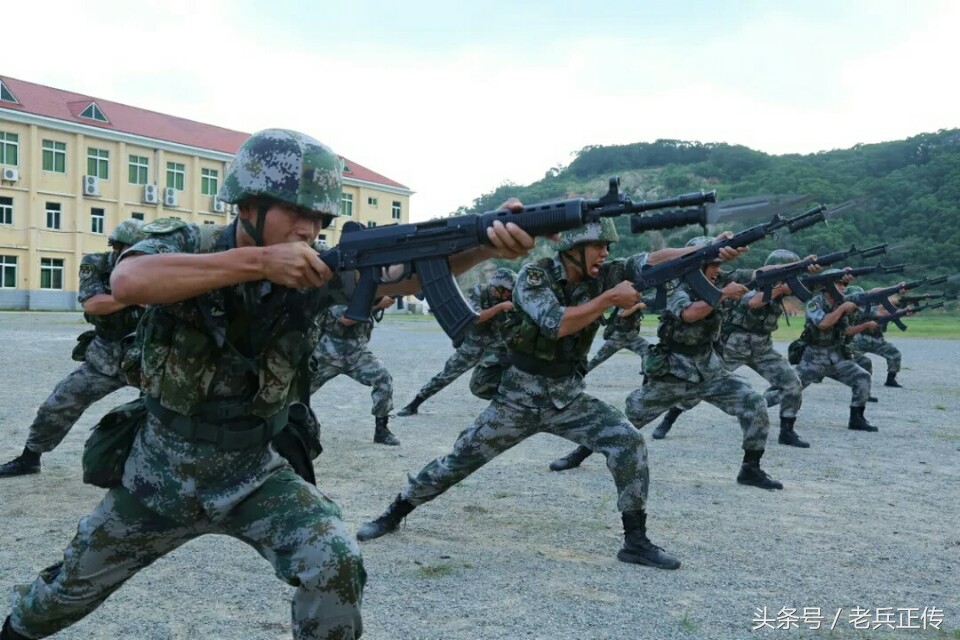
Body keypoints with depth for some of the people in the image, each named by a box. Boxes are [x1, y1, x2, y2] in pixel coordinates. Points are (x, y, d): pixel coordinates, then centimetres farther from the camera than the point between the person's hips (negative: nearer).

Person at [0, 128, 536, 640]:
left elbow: (411, 274, -30)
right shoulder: (183, 244, -19)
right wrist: (258, 261, -46)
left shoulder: (316, 272, -16)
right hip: (161, 474, 0)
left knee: (337, 564, -22)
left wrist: (486, 245, -49)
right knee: (75, 584, 23)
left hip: (255, 474, 1)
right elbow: (127, 283, -41)